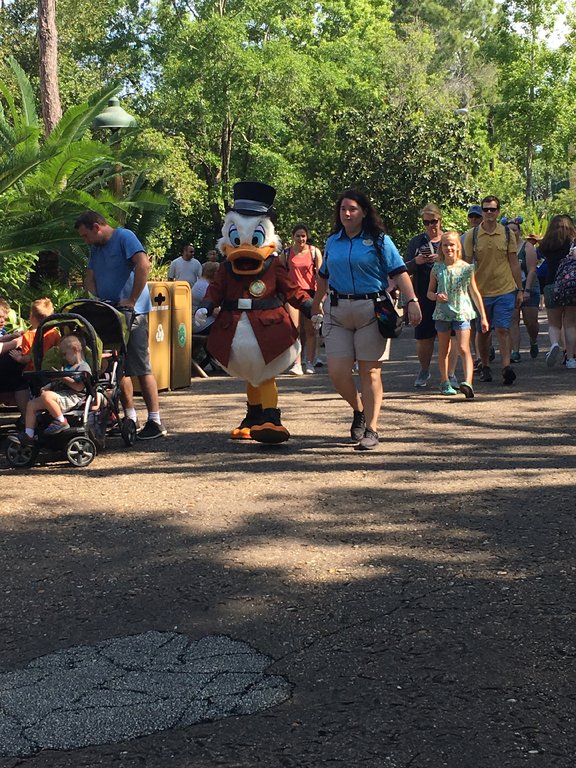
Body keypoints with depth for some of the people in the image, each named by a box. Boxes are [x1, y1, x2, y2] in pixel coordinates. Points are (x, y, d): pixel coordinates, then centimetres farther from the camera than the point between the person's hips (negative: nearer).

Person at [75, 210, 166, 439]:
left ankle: (155, 422, -6)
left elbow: (143, 265, -22)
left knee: (141, 368, -9)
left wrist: (132, 300, -22)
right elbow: (90, 277, 15)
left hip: (132, 313, -8)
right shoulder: (96, 249, 17)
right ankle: (130, 417, 18)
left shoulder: (124, 237, -8)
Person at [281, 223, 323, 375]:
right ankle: (297, 364, -14)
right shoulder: (286, 253, 8)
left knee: (310, 330, 5)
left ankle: (310, 363, 16)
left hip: (310, 292, 0)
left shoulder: (314, 251, 4)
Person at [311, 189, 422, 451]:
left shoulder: (379, 240, 1)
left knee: (370, 372, -1)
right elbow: (323, 276, 25)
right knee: (337, 372, -4)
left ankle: (371, 429, 5)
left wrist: (412, 301, -19)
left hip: (371, 310, -3)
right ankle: (359, 410, 23)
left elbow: (399, 272, -6)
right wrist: (316, 307, 28)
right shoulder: (332, 242, 13)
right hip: (337, 311, 4)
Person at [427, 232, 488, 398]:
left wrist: (483, 317, 5)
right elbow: (429, 292, 12)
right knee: (443, 350, 12)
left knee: (463, 349, -14)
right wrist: (436, 296, -13)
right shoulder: (437, 269, 3)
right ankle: (444, 382, 26)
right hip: (442, 313, 2)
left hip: (462, 313, -2)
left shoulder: (466, 268, 0)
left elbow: (475, 293, 6)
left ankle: (468, 383, -26)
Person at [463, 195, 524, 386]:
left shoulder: (507, 234, 3)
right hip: (481, 291, 1)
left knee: (503, 329, -10)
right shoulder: (472, 235, 1)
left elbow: (514, 263, 8)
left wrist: (520, 289, 6)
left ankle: (506, 367, -14)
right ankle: (485, 367, 22)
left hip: (505, 290, -1)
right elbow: (467, 264, 6)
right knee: (483, 332, 9)